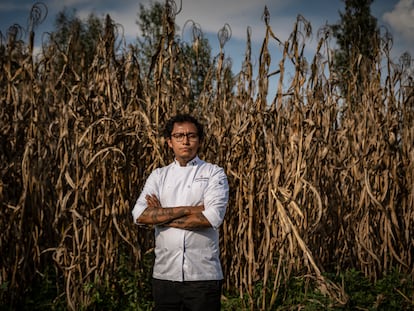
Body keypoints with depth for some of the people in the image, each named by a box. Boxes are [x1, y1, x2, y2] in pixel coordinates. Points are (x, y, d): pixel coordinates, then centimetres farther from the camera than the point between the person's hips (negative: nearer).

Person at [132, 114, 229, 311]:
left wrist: (162, 216, -8)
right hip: (165, 274, 3)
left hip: (203, 275, -2)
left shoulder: (214, 174, 2)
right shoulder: (158, 176, 10)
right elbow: (140, 215, -6)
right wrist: (188, 209, -13)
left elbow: (213, 217, -14)